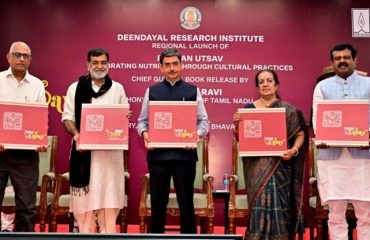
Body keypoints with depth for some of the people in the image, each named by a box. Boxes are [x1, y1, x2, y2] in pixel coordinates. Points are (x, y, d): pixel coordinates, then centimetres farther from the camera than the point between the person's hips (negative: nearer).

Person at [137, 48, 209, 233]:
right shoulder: (152, 91, 11)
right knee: (158, 201, 8)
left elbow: (204, 121, 6)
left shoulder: (193, 91, 8)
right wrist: (144, 133, -10)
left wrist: (196, 134, -14)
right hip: (157, 153, 1)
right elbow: (142, 121, 11)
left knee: (186, 201, 6)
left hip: (185, 153, -1)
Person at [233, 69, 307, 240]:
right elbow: (240, 138, 7)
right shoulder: (248, 108, 6)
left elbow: (300, 134, 5)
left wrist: (294, 150, -13)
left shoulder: (288, 110, 3)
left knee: (277, 204, 0)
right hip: (256, 166, 1)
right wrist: (236, 124, -11)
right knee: (259, 205, 0)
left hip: (279, 166, -1)